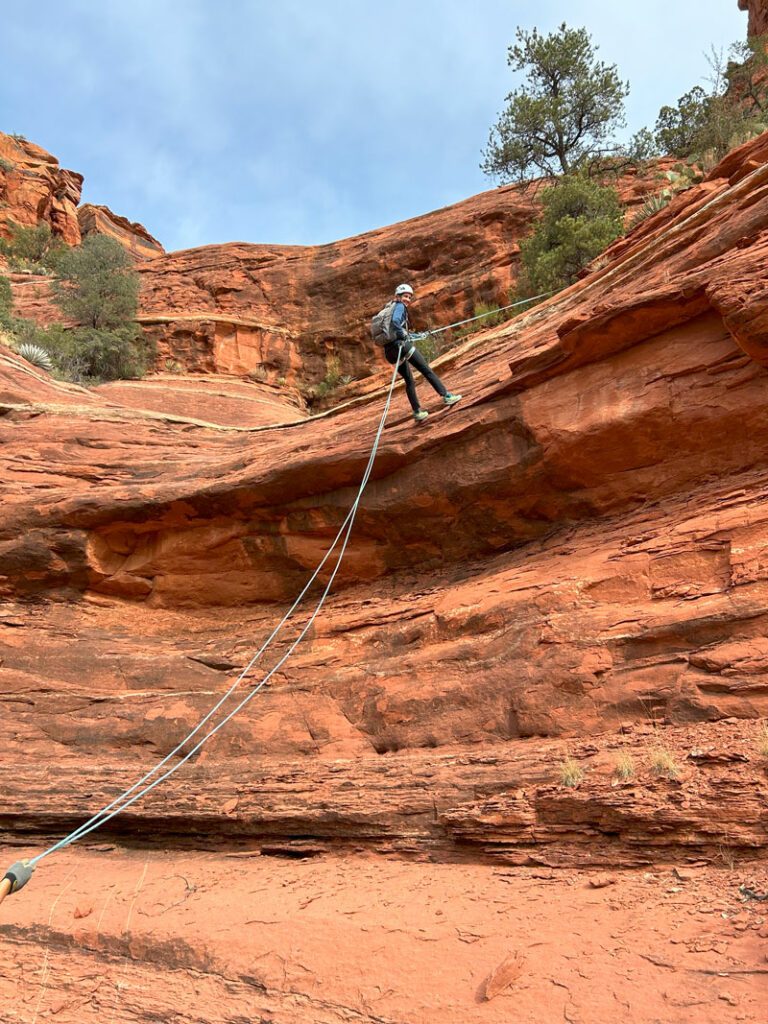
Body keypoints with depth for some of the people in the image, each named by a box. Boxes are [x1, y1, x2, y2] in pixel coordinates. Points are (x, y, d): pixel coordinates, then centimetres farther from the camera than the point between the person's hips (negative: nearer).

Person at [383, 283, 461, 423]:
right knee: (427, 370, -4)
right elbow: (395, 321, -23)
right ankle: (446, 396, -7)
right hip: (402, 345, -9)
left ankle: (417, 412, 17)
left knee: (409, 381, 16)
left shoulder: (390, 308, 27)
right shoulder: (399, 306, -1)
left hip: (389, 351, 9)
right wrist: (402, 335, -13)